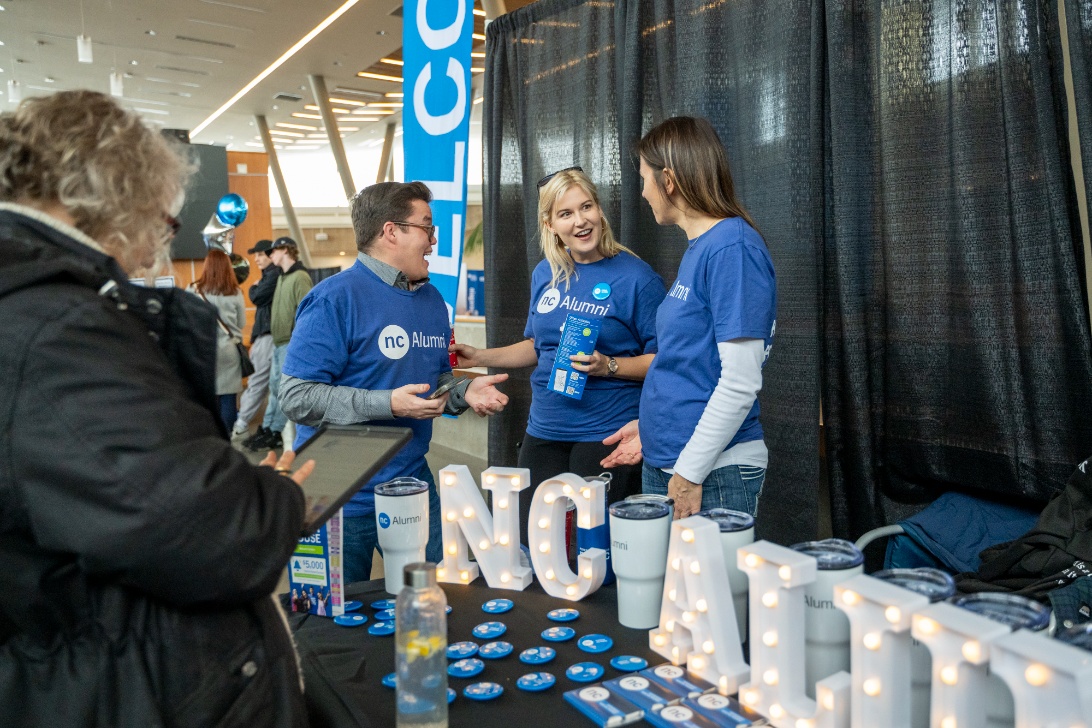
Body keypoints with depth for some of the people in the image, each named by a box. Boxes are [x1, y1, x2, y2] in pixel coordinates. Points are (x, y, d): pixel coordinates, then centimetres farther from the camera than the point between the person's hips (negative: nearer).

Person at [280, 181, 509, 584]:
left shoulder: (432, 299, 9)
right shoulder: (335, 298, -16)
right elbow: (297, 396, -20)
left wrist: (465, 393, -3)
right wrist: (387, 404, -26)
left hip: (414, 485, 7)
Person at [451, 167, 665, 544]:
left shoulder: (636, 276, -10)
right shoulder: (545, 275, 7)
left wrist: (608, 366, -22)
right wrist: (481, 357, 10)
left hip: (606, 436, -5)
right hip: (544, 433, 6)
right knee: (532, 544, 13)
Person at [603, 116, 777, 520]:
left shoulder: (733, 247, -17)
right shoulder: (698, 247, 12)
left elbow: (741, 382, -22)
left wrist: (689, 472, -18)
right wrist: (652, 427, 13)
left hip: (714, 473, -9)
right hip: (665, 464, 9)